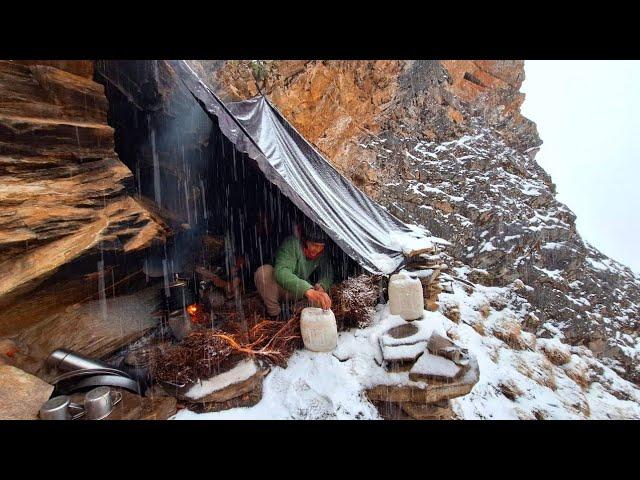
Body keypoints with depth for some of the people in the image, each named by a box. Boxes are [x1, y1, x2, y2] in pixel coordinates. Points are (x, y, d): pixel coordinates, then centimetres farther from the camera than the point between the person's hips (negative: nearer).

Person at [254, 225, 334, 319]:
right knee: (264, 271, -35)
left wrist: (321, 286, -34)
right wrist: (309, 291, -60)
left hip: (299, 291, 4)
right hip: (277, 288, -4)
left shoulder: (323, 253, -11)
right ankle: (274, 313, -14)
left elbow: (327, 274, -7)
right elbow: (281, 272, -45)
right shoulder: (292, 244, -30)